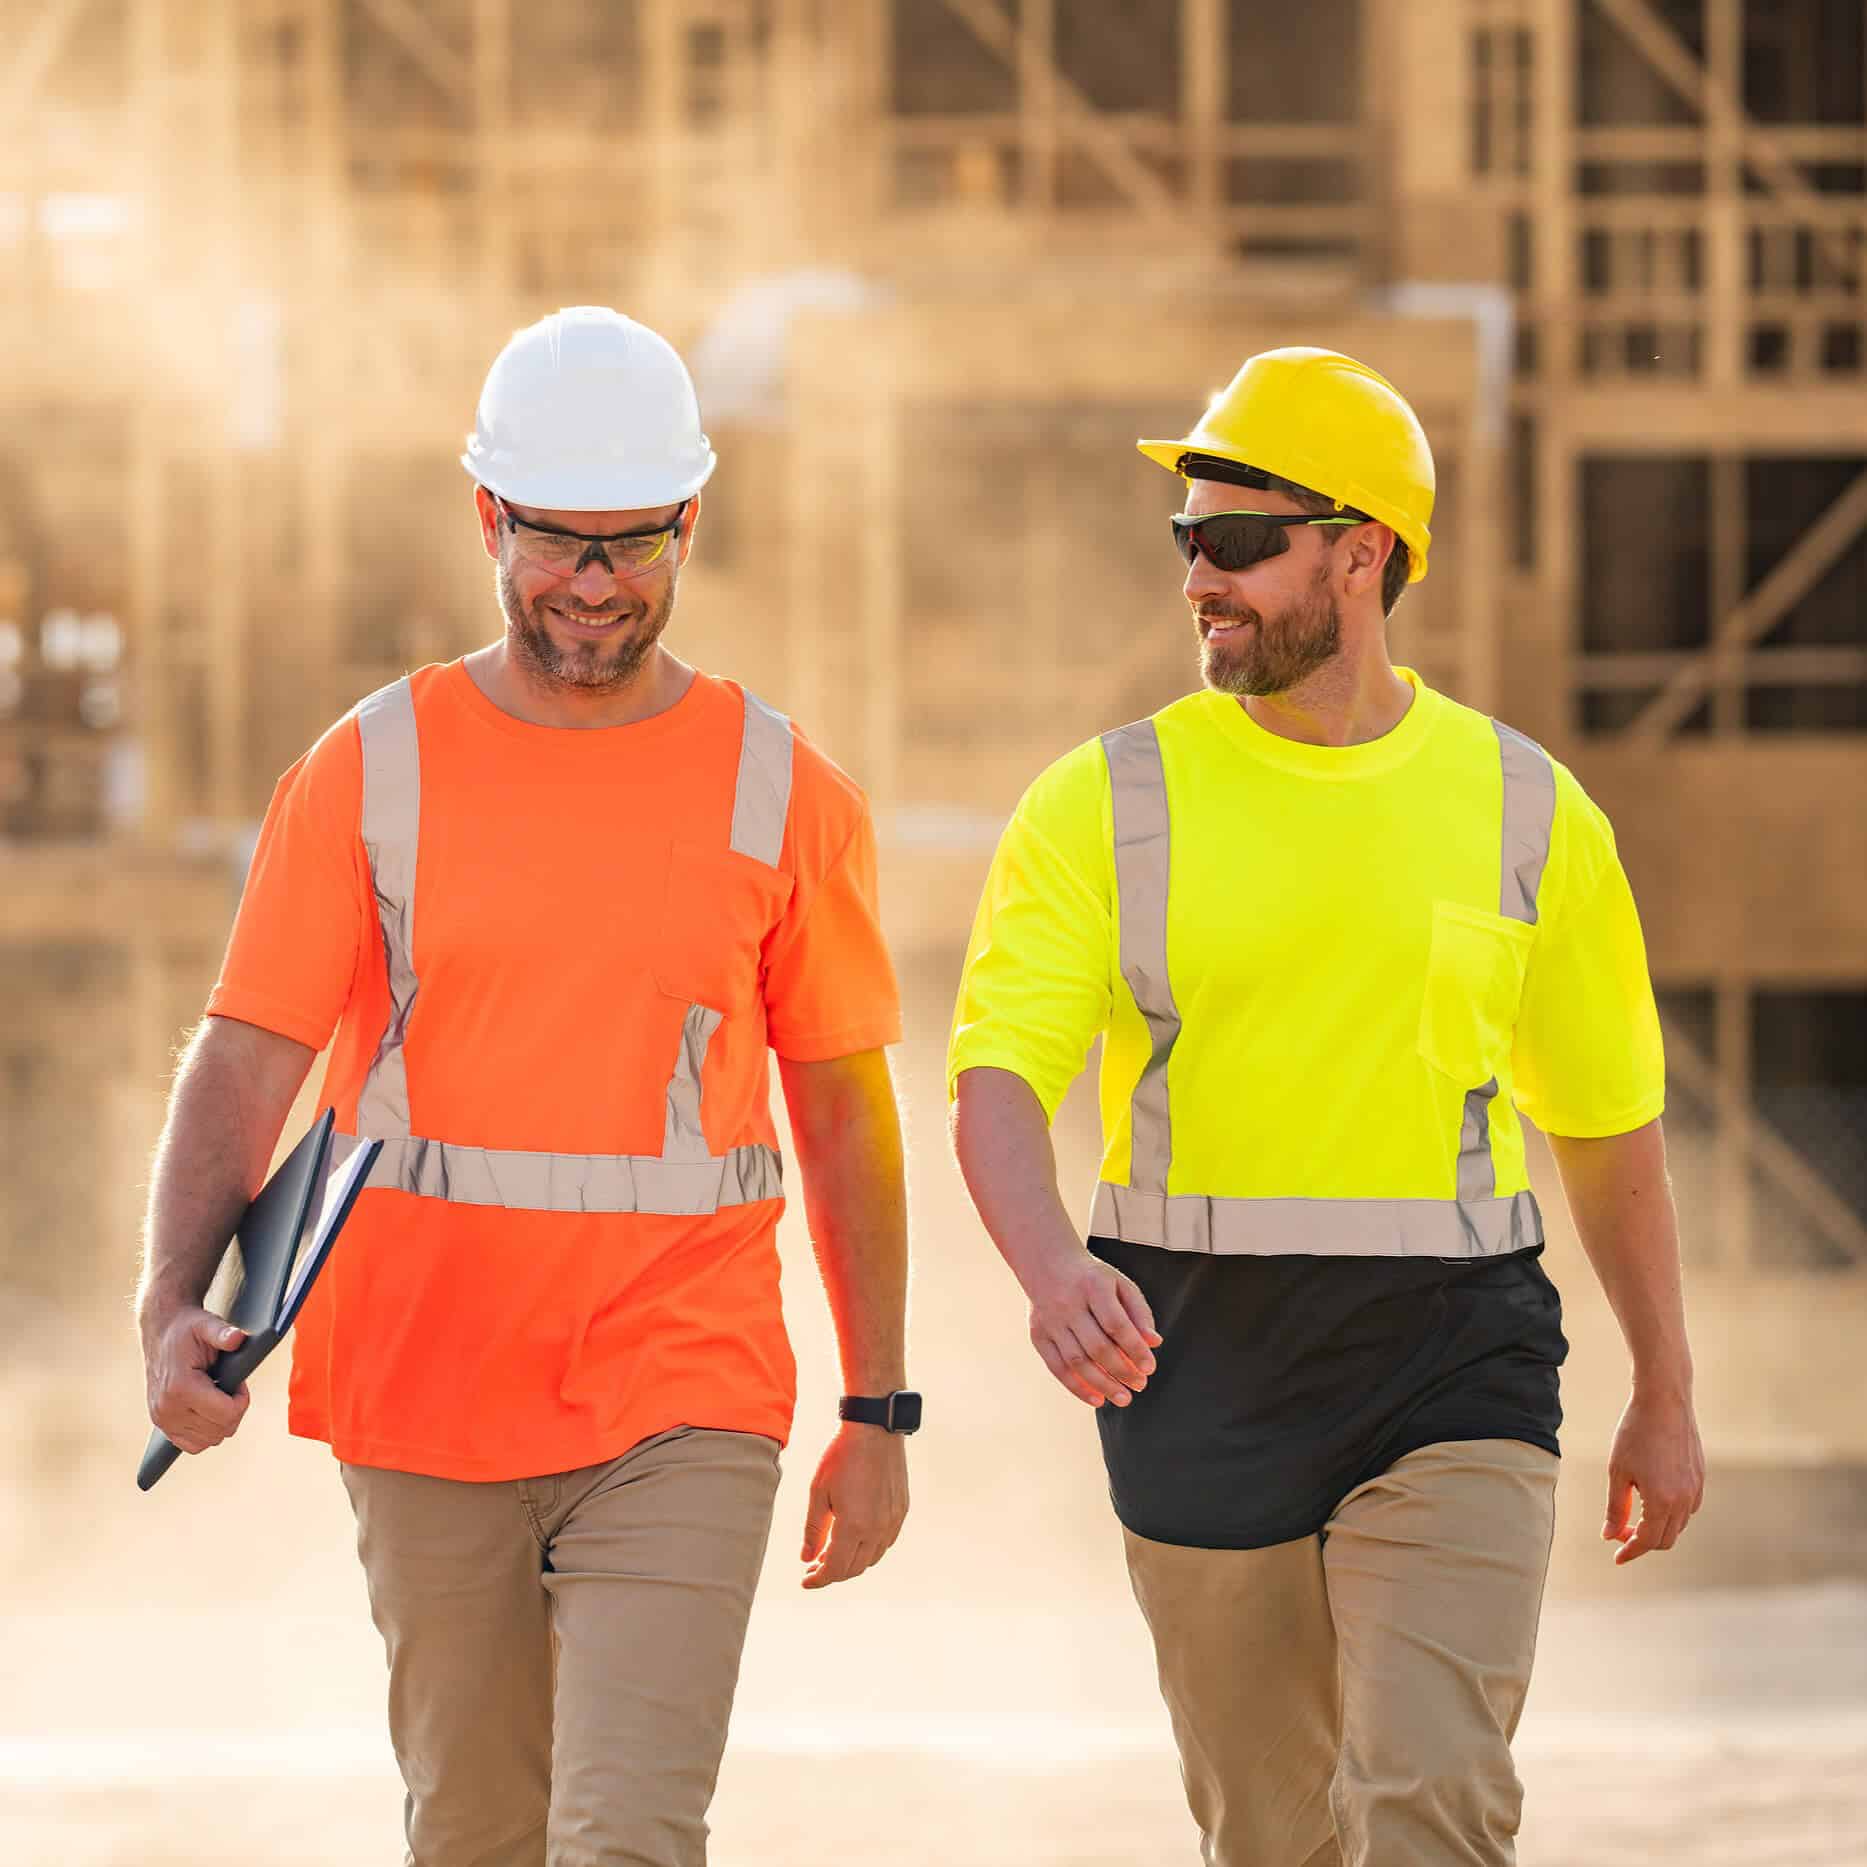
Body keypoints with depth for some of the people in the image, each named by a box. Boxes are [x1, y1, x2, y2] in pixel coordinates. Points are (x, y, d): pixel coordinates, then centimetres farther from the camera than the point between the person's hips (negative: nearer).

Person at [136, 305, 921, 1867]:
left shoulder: (781, 790, 3)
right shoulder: (372, 773, 2)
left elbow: (845, 1107, 9)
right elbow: (245, 1063, -2)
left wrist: (878, 1413, 8)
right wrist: (179, 1304, -18)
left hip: (682, 1405, -1)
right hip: (425, 1397, 1)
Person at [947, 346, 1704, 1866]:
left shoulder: (1526, 812, 3)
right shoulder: (1106, 805, 0)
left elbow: (1609, 1117, 14)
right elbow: (997, 1082, -11)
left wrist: (1666, 1395, 20)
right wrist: (1052, 1268, -33)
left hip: (1452, 1374, -1)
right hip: (1200, 1377, 1)